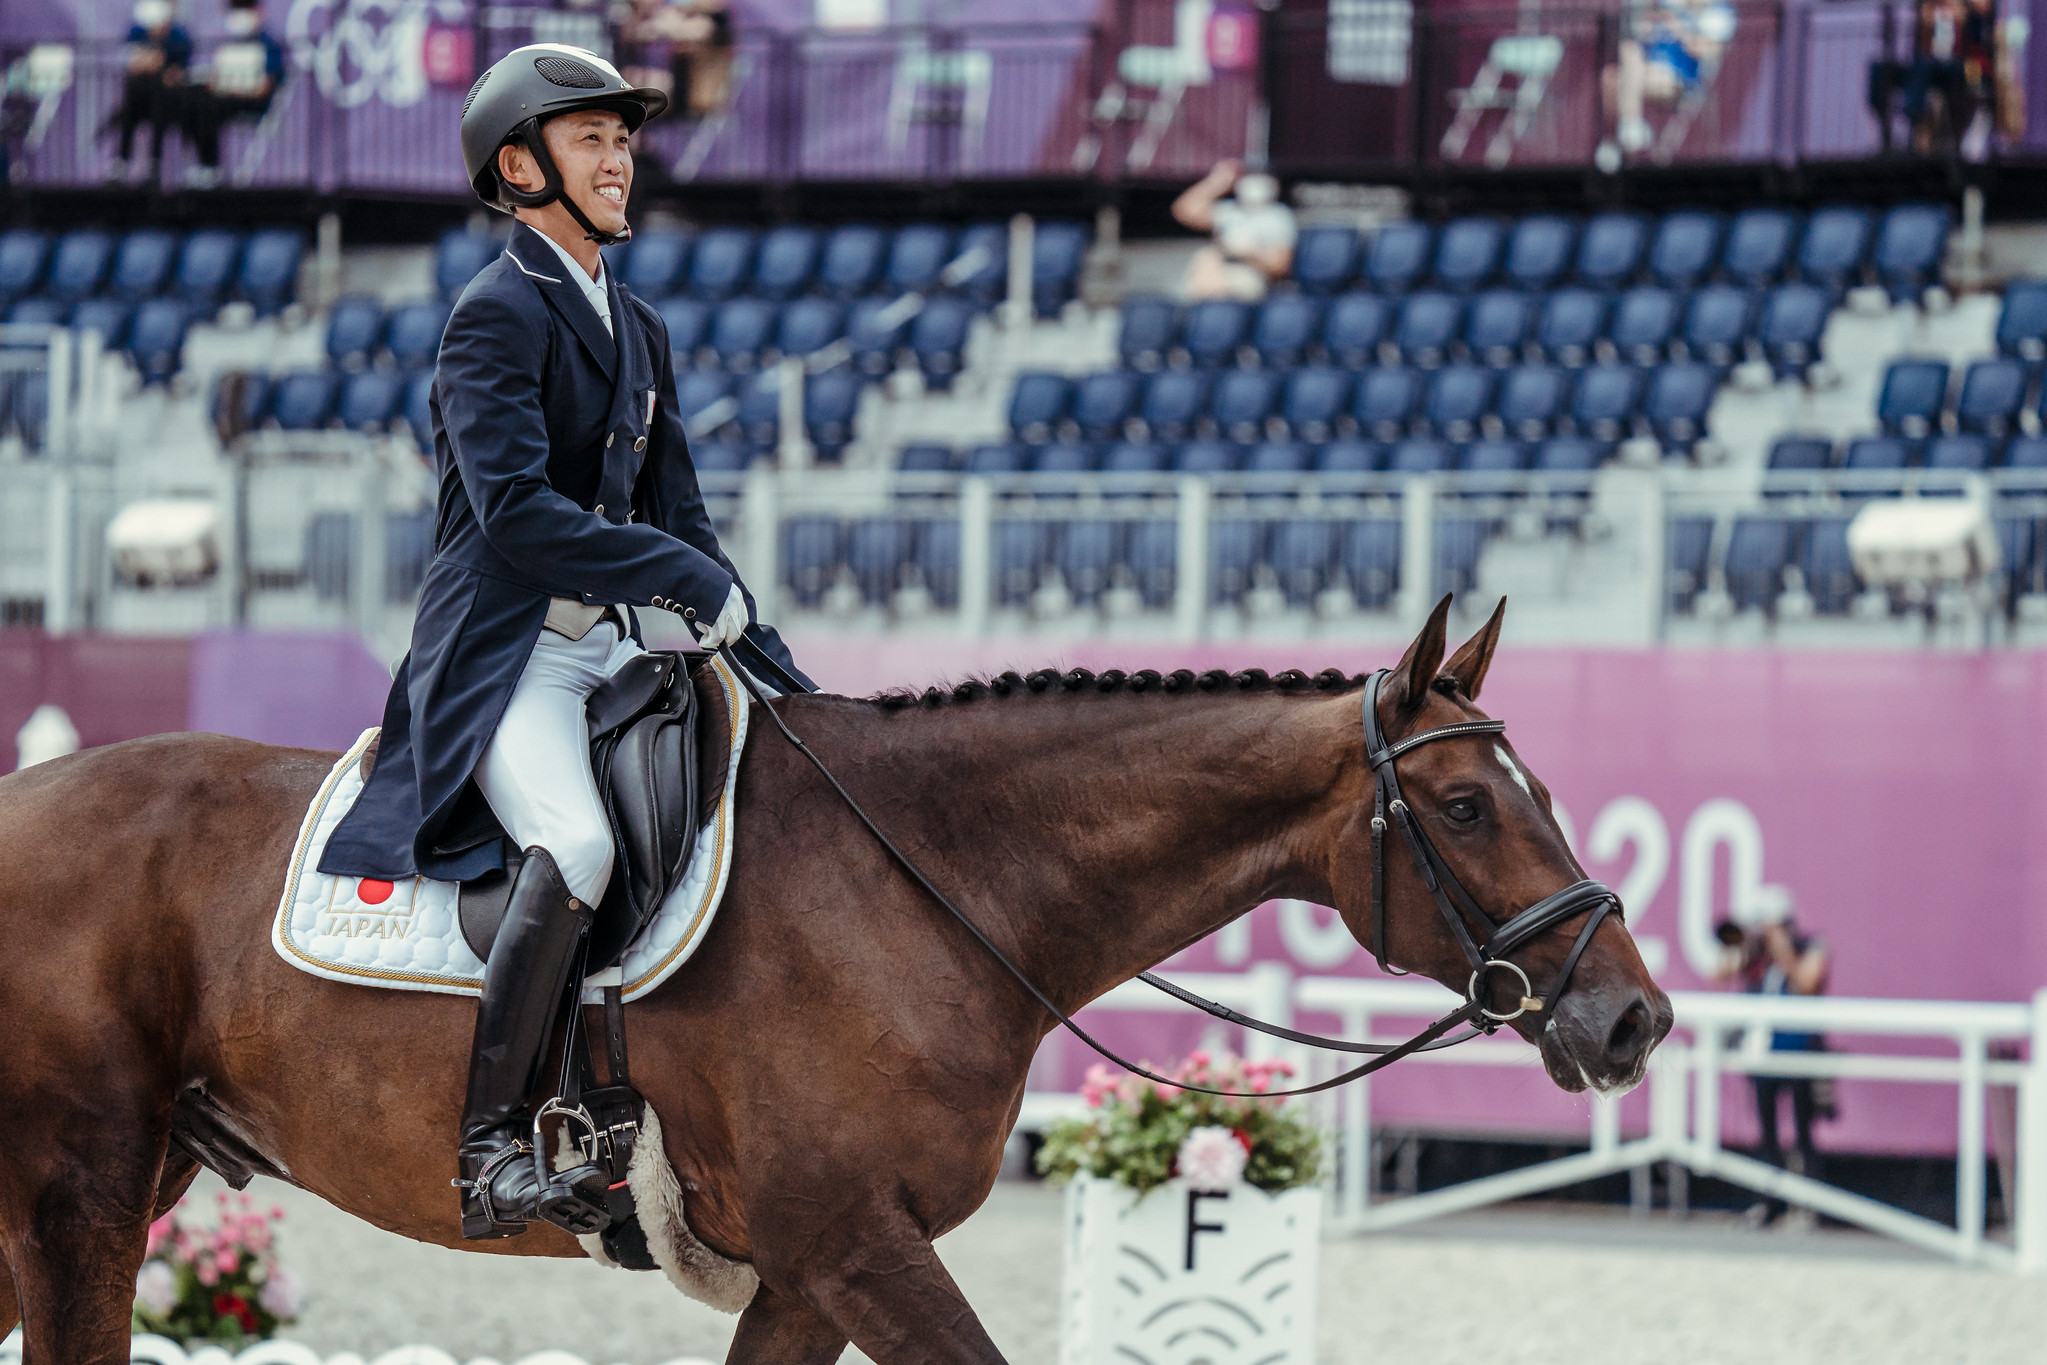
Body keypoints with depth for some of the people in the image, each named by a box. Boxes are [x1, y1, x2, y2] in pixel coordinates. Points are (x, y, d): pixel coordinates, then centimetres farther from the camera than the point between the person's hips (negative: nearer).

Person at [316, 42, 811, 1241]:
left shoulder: (640, 332, 19)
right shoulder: (498, 315, -8)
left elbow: (677, 519, 22)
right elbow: (515, 513, -20)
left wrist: (775, 668, 13)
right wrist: (692, 582, -20)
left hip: (617, 649, 9)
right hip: (504, 656, -9)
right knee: (578, 844, -33)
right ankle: (491, 1147, -31)